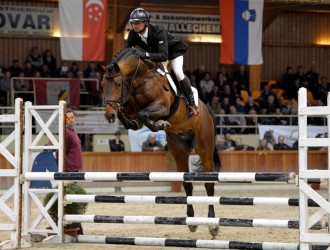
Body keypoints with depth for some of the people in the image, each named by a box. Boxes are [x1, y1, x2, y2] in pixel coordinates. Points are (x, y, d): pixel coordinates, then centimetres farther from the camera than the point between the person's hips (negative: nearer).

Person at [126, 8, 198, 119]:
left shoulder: (158, 31, -41)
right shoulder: (133, 34, -24)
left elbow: (164, 56, -50)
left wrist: (146, 55, -64)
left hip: (173, 50, -7)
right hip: (154, 52, 7)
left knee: (178, 73, -24)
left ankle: (192, 104, -11)